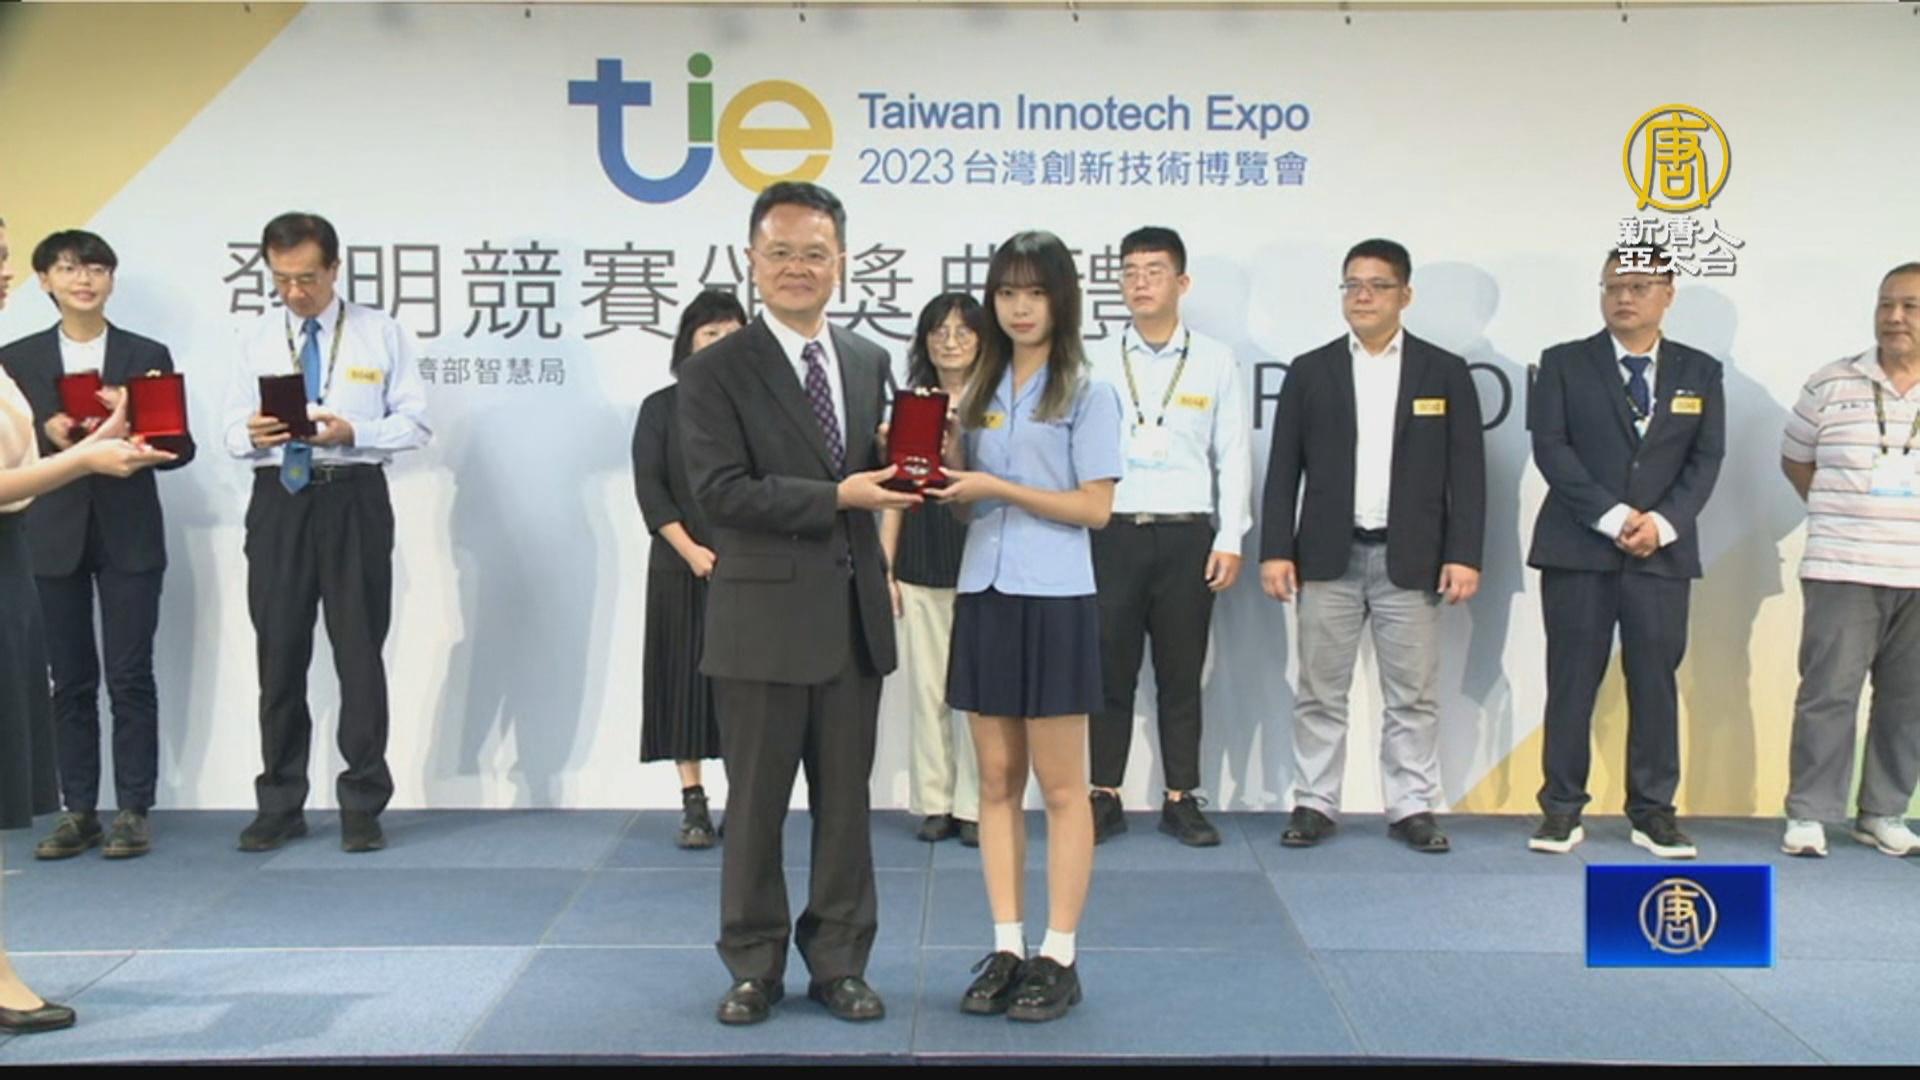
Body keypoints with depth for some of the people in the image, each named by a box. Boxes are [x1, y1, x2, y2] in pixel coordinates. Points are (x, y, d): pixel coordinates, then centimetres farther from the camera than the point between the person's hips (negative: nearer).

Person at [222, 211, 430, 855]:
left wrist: (352, 432, -18)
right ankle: (280, 806, 18)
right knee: (279, 655, 7)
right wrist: (253, 434, -15)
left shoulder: (382, 334, 5)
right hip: (278, 501, 2)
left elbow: (414, 423, -1)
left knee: (359, 652, 0)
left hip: (354, 500, -2)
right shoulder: (255, 340, 11)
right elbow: (234, 432, 8)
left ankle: (363, 806, 9)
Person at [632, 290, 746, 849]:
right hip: (682, 566, 0)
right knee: (686, 675, 1)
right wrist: (691, 550, -11)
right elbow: (649, 488, 0)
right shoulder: (661, 408, 6)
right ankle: (693, 803, 7)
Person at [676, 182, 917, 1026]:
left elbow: (873, 472, 13)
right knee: (756, 804, 8)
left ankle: (839, 962, 26)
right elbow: (721, 491, -16)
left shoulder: (870, 362, 9)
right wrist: (838, 496, -21)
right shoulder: (716, 372, -7)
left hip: (854, 614, 5)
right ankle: (754, 966, 24)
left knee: (846, 799, 13)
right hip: (764, 616, -4)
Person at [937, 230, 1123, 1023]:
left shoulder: (1087, 394, -3)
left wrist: (997, 487, -15)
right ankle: (1006, 949, 16)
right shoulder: (980, 392, 13)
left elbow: (1096, 507, -10)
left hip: (1054, 600, -5)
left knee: (1060, 787, 1)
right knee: (997, 782, 8)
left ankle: (1059, 958, 9)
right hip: (983, 596, 6)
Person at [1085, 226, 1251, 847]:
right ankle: (1105, 799, 13)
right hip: (1112, 534, 0)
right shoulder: (1098, 364, 7)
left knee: (1181, 674, 6)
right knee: (1109, 672, 4)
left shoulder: (1216, 363, 7)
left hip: (1186, 537, 0)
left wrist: (1230, 540, -2)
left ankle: (1181, 800, 16)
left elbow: (1233, 456, 5)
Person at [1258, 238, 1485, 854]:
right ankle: (1314, 804, 14)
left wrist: (1463, 555, -6)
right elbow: (1283, 470, 5)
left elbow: (1466, 473, 2)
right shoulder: (1310, 371, 7)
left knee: (1413, 695, 4)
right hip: (1329, 556, 1)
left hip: (1410, 558, -1)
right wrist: (1275, 550, -2)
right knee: (1320, 693, 5)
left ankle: (1412, 808, 13)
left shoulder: (1445, 373, 5)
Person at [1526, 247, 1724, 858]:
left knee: (1656, 681, 4)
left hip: (1663, 551, 2)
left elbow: (1706, 459, 4)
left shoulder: (1700, 372, 11)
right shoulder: (1564, 363, 5)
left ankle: (1653, 812, 13)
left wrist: (1663, 521, -12)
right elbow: (1550, 447, -5)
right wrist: (1611, 516, -14)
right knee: (1572, 681, 0)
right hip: (1578, 550, -2)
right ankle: (1562, 809, 8)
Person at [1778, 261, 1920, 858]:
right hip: (1842, 570, -2)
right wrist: (1841, 513, 10)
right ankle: (1808, 814, 7)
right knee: (1828, 692, -2)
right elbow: (1795, 458, 13)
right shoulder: (1831, 384, 2)